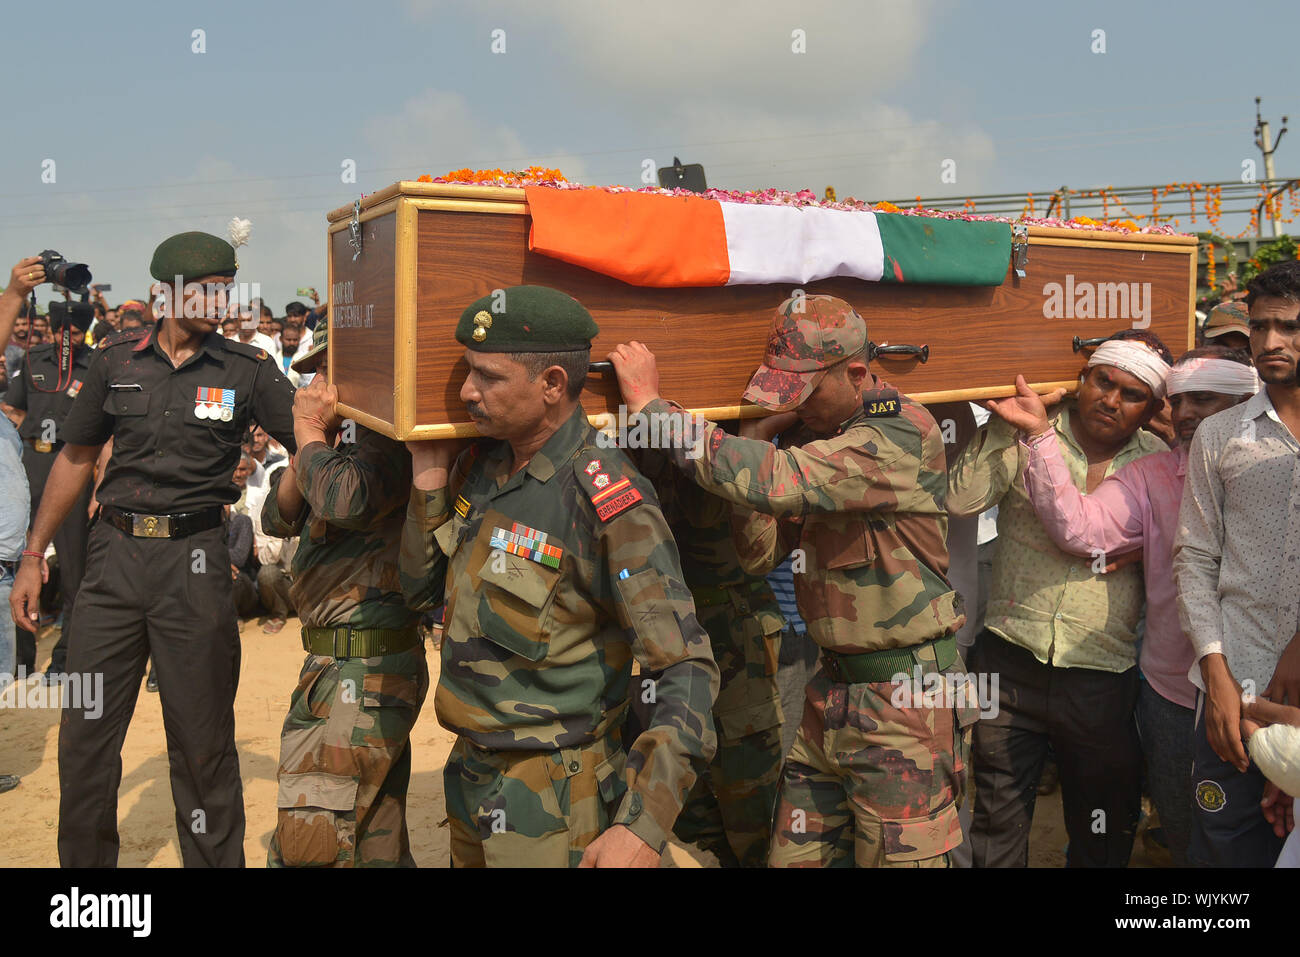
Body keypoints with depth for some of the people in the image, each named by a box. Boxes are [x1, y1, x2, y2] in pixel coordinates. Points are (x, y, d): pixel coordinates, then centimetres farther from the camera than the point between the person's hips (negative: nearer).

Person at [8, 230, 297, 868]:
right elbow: (75, 458, 14)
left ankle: (215, 860, 20)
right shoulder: (116, 360, 7)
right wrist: (33, 557, 13)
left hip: (195, 559, -2)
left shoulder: (247, 370, 1)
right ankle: (84, 858, 28)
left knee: (202, 743, 5)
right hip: (114, 555, 3)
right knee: (84, 734, 9)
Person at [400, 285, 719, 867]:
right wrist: (429, 483, -4)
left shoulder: (609, 503, -23)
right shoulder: (481, 464, 0)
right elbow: (423, 592, 10)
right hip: (470, 776, 8)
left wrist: (642, 828, -29)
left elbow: (686, 671, -23)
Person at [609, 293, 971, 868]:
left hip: (905, 703, -7)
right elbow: (760, 555, 10)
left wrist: (650, 403, -23)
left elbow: (777, 483, -32)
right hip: (834, 689, 8)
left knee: (897, 856, 3)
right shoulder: (817, 434, 8)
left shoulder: (902, 437, -18)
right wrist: (754, 447, -5)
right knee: (794, 855, 11)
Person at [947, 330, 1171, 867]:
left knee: (1102, 840, 15)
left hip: (1103, 677, 1)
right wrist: (1007, 426, -14)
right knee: (997, 824, 9)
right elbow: (960, 500, -12)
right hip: (1011, 660, -1)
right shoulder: (1026, 437, 1)